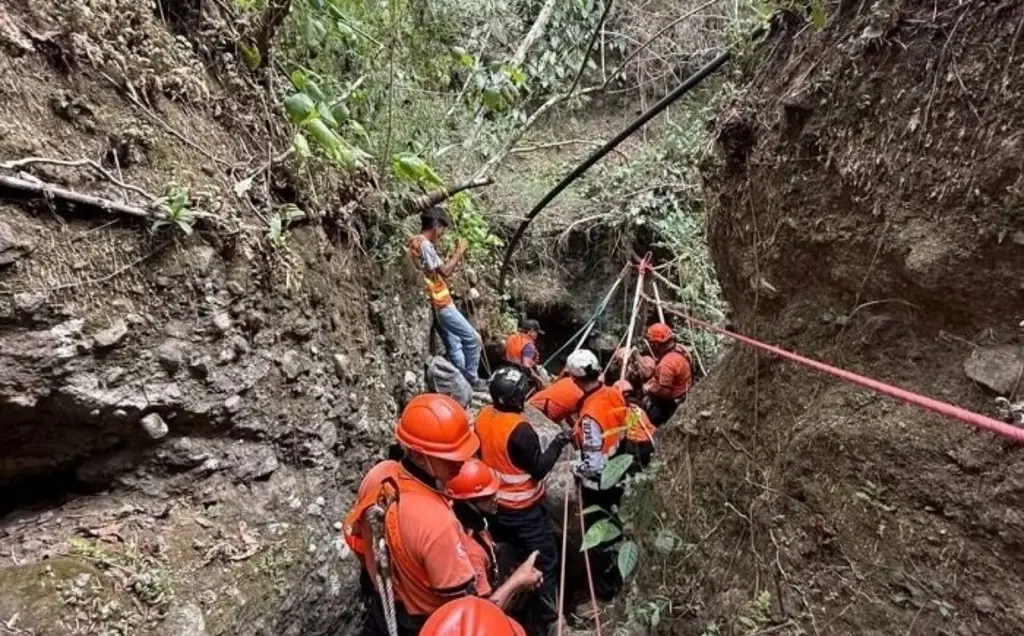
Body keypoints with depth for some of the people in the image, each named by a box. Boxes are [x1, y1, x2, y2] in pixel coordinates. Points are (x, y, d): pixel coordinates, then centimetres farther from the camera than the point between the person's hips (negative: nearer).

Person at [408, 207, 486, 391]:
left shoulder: (418, 243, 17)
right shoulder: (423, 243, -15)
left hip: (439, 303, 10)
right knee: (473, 339, -5)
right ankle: (471, 380, 4)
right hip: (440, 304, -10)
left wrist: (457, 259, 12)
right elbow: (444, 271, -21)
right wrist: (460, 251, -9)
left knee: (454, 346, 12)